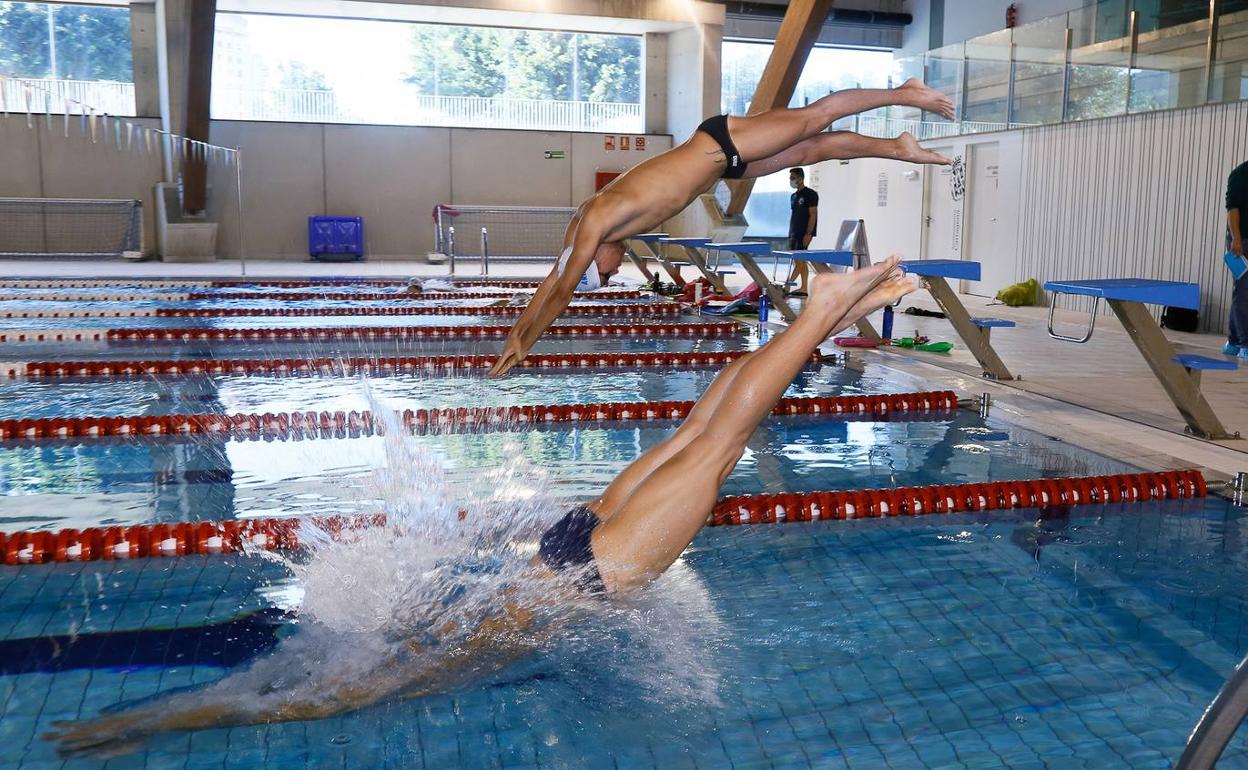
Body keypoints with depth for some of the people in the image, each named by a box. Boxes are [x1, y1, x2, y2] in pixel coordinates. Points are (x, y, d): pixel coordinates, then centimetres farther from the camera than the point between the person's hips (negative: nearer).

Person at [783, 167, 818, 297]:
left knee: (799, 261, -11)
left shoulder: (810, 194, -8)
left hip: (804, 233, -9)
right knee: (801, 261, 9)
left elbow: (813, 215, -13)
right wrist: (790, 233, 15)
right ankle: (803, 288, 10)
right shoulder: (793, 196, 16)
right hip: (794, 233, 9)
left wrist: (808, 234, -18)